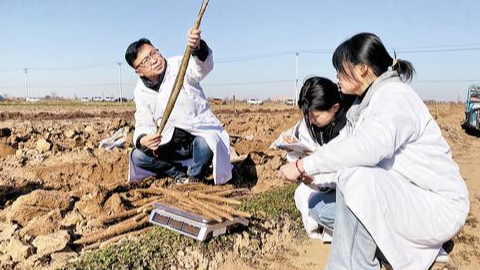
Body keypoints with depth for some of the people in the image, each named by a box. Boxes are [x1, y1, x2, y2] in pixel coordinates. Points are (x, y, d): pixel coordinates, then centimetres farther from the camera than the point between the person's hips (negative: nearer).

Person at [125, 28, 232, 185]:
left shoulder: (179, 66, -11)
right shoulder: (141, 91, 1)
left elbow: (203, 66, -32)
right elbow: (144, 124, -1)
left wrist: (198, 47, -55)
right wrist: (142, 140, -25)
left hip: (201, 135, -4)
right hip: (173, 145, 5)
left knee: (205, 144, -38)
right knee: (138, 156, -12)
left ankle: (194, 179, -6)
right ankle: (180, 173, 6)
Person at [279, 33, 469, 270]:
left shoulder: (395, 96, -20)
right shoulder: (365, 103, 8)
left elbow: (369, 146, -39)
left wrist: (304, 166, -34)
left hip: (438, 207, -9)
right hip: (405, 198, 9)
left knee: (356, 176, -32)